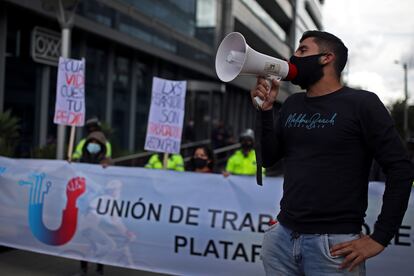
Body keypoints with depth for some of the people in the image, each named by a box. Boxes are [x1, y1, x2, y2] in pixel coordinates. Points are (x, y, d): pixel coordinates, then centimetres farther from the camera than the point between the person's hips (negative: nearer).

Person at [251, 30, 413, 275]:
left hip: (333, 244, -5)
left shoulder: (362, 103, -7)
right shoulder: (292, 104, 11)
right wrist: (265, 110, -1)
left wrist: (380, 238, -13)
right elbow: (269, 159, 11)